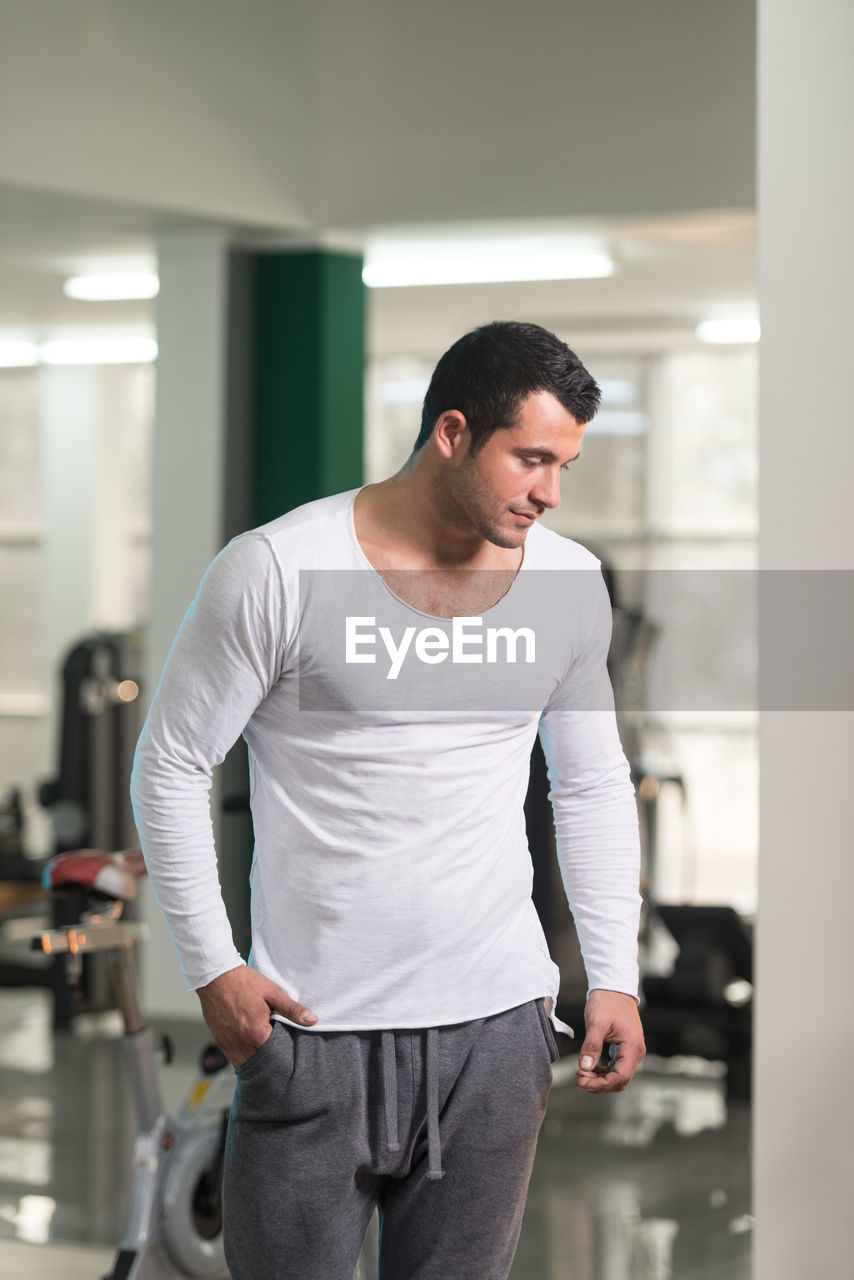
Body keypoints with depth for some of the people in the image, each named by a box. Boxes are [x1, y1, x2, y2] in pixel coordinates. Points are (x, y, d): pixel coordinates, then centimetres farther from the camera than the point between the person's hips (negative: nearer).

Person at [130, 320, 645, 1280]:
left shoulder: (568, 583, 4)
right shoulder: (278, 571, -10)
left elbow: (593, 784, 15)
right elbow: (171, 767, -3)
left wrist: (613, 975, 8)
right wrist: (211, 968, -7)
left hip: (497, 1023, 4)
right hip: (312, 1025, -3)